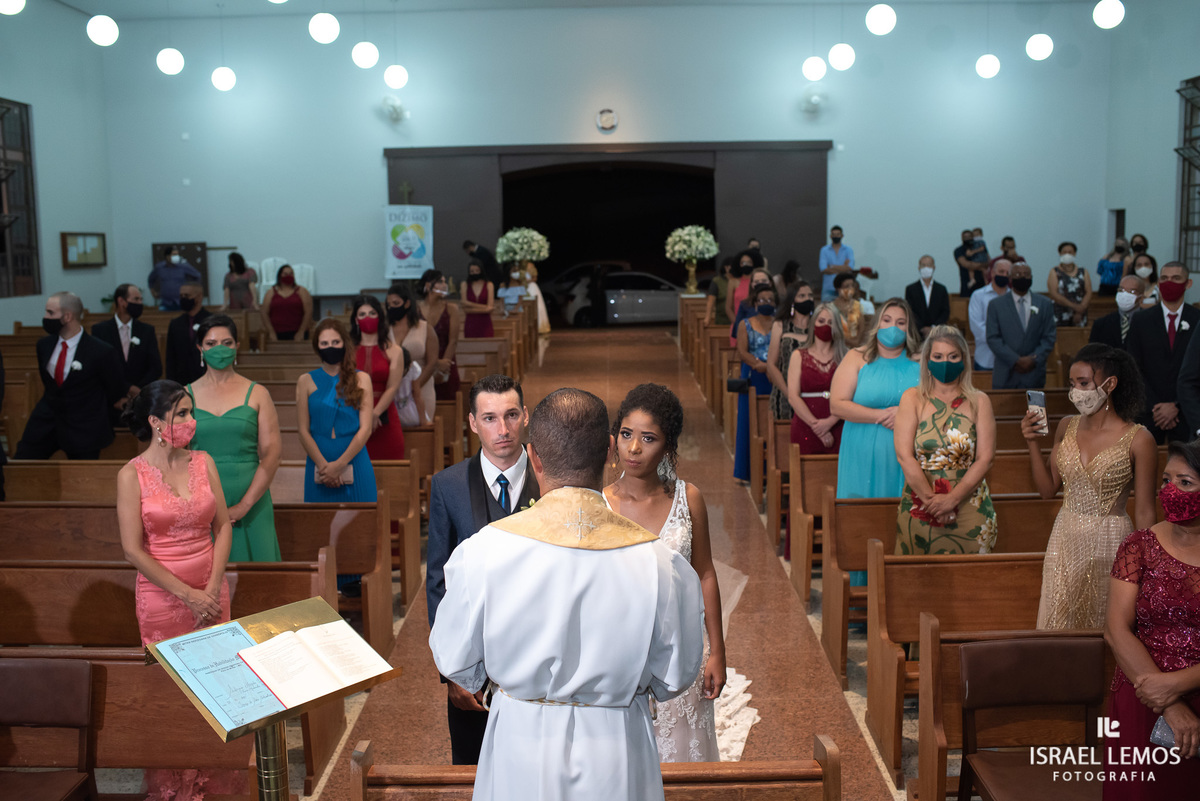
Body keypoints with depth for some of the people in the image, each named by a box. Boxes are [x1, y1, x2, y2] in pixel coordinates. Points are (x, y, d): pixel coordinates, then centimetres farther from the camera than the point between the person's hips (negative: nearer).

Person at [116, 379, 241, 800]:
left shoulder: (203, 462, 3)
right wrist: (188, 595, -12)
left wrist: (213, 588, -7)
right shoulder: (132, 475, -8)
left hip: (211, 591, 3)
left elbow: (223, 527, 5)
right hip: (161, 597, -3)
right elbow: (133, 550, -10)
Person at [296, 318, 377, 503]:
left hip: (354, 463, 0)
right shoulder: (306, 381, 7)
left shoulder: (361, 379, 6)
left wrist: (340, 464, -11)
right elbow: (303, 431, 1)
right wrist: (323, 465, -12)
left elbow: (365, 429, -1)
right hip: (318, 462, 0)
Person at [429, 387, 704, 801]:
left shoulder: (481, 553, -20)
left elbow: (454, 662, -6)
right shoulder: (660, 563, -20)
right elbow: (675, 678, -7)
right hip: (616, 765, 0)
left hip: (520, 748, 1)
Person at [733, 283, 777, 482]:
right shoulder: (745, 324, 10)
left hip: (776, 380, 0)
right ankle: (750, 470, 5)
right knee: (751, 421, 0)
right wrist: (757, 364, -20)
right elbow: (742, 351, -1)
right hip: (753, 380, 0)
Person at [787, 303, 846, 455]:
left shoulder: (843, 357, 9)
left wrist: (829, 422, -15)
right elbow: (793, 397, -1)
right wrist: (815, 424, -10)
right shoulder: (799, 355, 9)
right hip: (805, 429, 0)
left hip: (836, 429, 0)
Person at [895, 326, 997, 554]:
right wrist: (931, 500, -12)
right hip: (919, 509, 0)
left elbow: (985, 459, -3)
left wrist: (952, 499, -13)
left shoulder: (979, 402, 5)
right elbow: (904, 456, -5)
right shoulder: (912, 398, 4)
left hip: (969, 508, 0)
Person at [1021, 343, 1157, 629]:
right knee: (1059, 624, 9)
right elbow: (1047, 489, 8)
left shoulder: (1138, 440, -10)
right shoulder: (1066, 428, 4)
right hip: (1065, 540, 4)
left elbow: (1144, 513, -6)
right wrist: (1034, 443, -3)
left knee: (1103, 625, 3)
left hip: (1109, 543, -4)